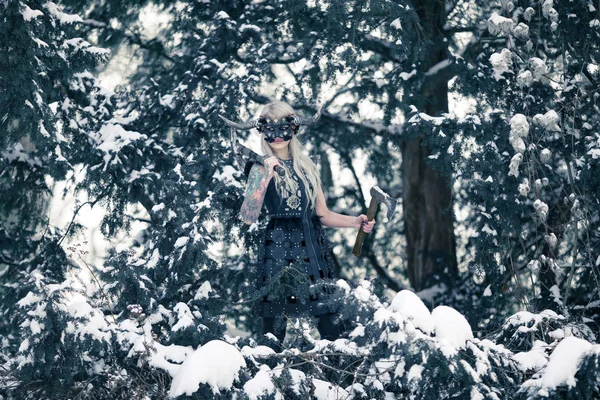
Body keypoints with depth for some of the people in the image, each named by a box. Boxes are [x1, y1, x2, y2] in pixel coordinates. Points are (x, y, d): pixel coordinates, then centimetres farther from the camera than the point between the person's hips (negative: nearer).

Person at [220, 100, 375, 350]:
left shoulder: (307, 166, 14)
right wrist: (266, 176, -17)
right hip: (278, 251, -4)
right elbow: (248, 217, -12)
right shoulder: (260, 168, 1)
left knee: (331, 327, -2)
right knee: (273, 328, -5)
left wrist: (355, 222, 6)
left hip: (313, 250, 4)